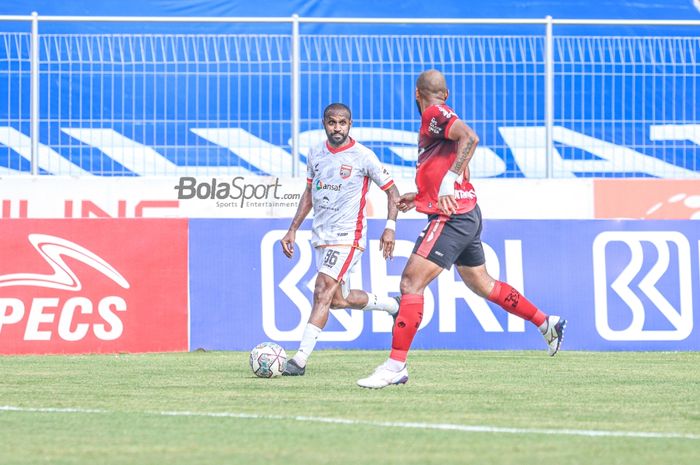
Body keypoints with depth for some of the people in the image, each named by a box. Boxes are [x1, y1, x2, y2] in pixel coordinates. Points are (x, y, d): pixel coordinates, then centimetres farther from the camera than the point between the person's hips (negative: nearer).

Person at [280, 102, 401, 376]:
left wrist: (390, 227, -15)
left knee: (323, 292, -17)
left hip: (347, 237, -7)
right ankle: (392, 305, 37)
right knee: (337, 299, 12)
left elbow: (391, 191, -3)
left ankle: (300, 360, -20)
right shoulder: (316, 154, 8)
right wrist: (292, 230, 15)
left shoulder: (362, 156, -9)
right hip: (321, 237, 7)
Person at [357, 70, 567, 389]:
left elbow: (469, 138, -28)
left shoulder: (434, 114, -9)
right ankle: (547, 324, 33)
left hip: (452, 218, -10)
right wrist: (417, 197, 24)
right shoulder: (436, 120, 20)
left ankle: (395, 365, -19)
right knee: (482, 284, 23)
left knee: (411, 283, -14)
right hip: (467, 216, 10)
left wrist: (449, 180, -31)